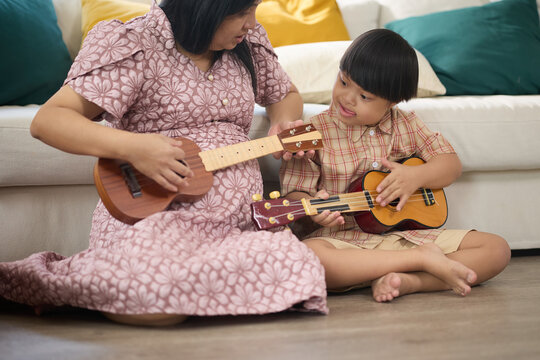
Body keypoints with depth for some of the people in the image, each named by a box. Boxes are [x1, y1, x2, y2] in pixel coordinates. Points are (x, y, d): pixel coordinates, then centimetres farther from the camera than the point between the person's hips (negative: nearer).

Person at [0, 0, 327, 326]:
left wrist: (283, 125, 7)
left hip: (236, 222, 7)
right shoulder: (137, 47, -7)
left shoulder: (249, 44, 13)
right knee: (157, 301, -36)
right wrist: (132, 147, -28)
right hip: (148, 212, -6)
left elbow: (287, 95, 32)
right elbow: (47, 121, -13)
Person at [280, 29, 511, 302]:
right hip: (343, 238, -3)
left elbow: (451, 164, 13)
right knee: (307, 254, -41)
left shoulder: (405, 126, 10)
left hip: (405, 235, 4)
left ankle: (409, 281, -27)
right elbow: (295, 193, -4)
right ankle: (423, 260, -28)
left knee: (497, 249, -11)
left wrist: (416, 175, -9)